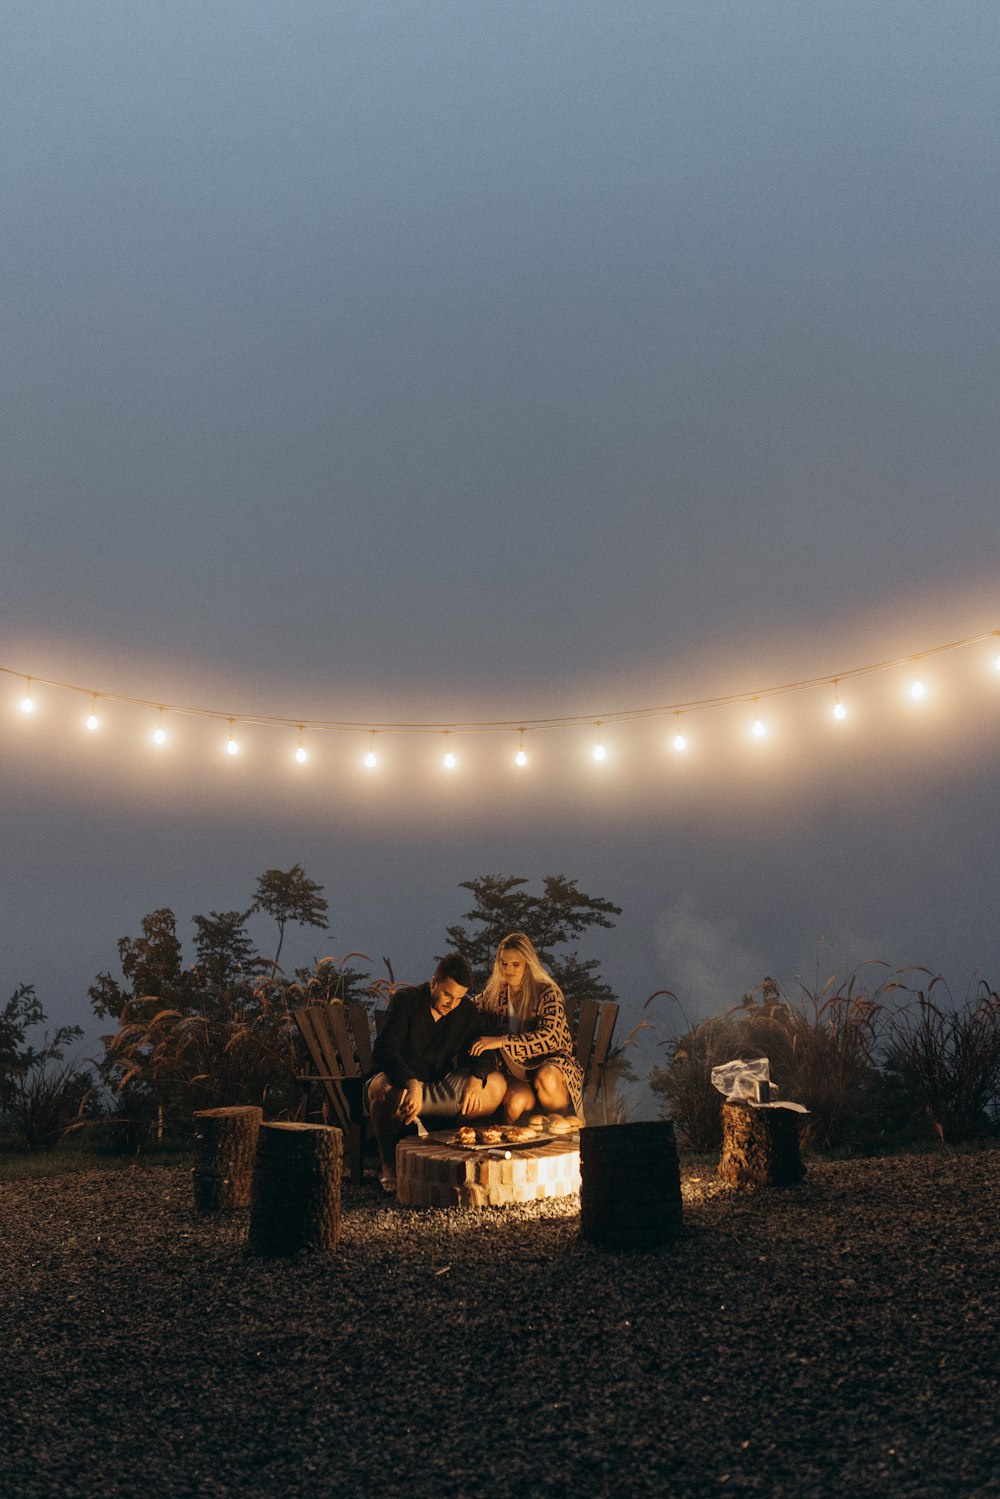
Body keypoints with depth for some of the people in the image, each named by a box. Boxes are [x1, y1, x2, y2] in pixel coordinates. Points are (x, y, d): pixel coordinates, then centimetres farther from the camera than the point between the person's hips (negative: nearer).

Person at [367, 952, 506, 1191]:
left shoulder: (468, 1011, 2)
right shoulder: (406, 1001, -13)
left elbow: (479, 1053, -4)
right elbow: (384, 1052, -24)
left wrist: (476, 1079, -28)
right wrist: (412, 1084, -42)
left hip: (441, 1088, 4)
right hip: (400, 1080, -4)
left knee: (496, 1084, -19)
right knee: (383, 1089, -40)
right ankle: (389, 1165, -17)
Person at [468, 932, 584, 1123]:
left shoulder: (547, 992, -7)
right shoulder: (495, 993, 7)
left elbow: (549, 1036, -21)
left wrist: (501, 1041, -27)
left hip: (550, 1062, -1)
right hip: (514, 1068, 2)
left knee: (546, 1077, -37)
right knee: (517, 1101, -34)